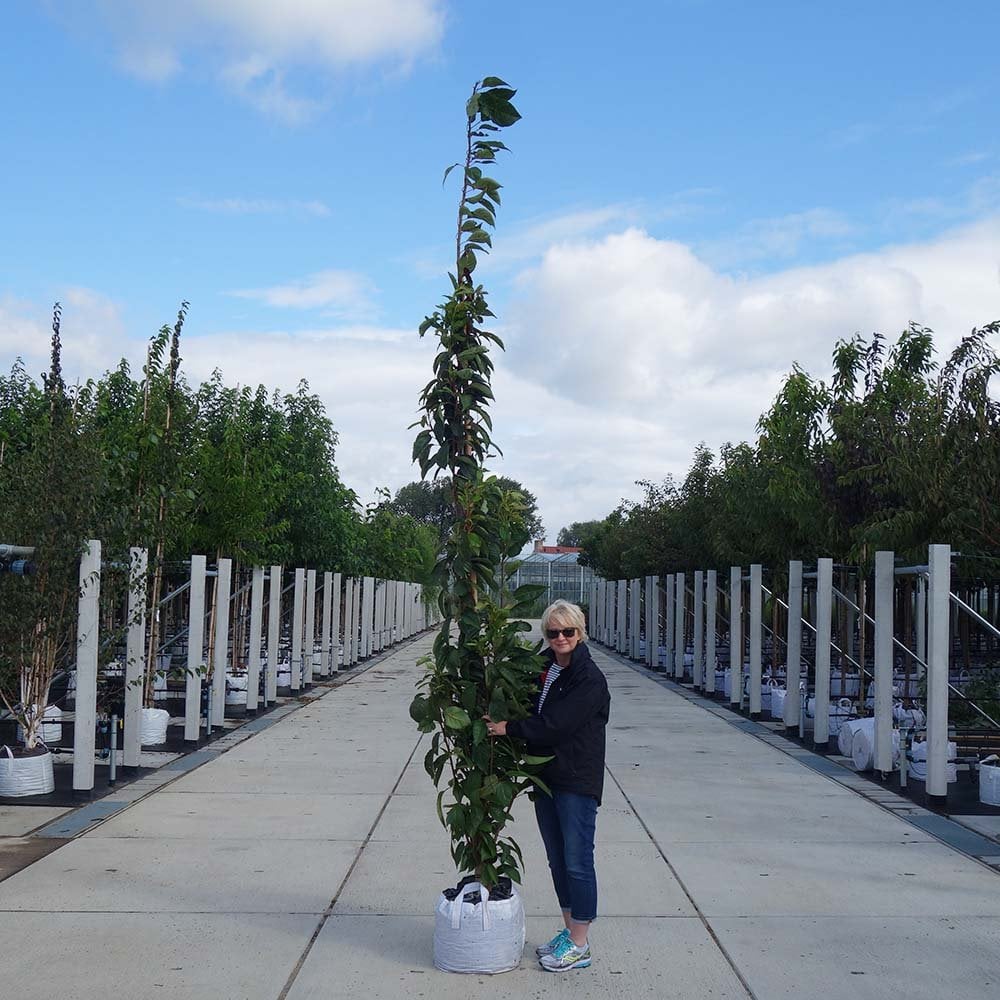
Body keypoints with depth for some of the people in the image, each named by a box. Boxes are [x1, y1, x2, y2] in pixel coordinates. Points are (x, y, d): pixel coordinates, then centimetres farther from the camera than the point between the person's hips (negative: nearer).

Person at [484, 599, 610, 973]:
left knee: (577, 861, -3)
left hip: (577, 781, -8)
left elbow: (556, 725, -21)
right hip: (547, 777, 8)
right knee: (557, 860, 15)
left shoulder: (590, 679, -14)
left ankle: (579, 945, 5)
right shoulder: (544, 668, 10)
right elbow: (535, 717, 16)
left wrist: (509, 728, -18)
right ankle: (569, 931, 27)